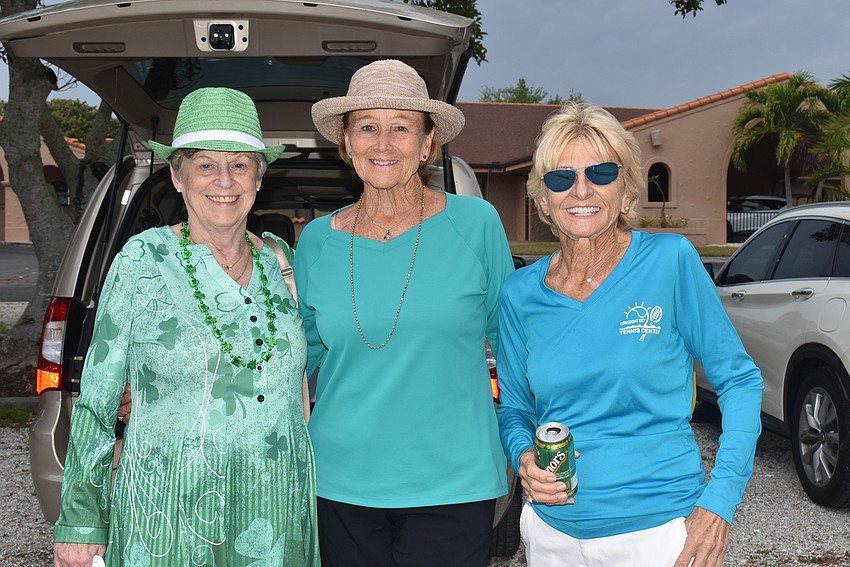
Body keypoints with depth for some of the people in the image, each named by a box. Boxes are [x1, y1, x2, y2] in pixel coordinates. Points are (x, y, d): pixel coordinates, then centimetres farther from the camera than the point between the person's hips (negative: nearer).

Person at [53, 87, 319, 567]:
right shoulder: (143, 260, -5)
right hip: (169, 514, -3)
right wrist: (80, 522, -3)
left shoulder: (280, 259, 4)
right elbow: (97, 396, -2)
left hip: (277, 516, 3)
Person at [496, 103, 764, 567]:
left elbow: (739, 380, -4)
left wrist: (720, 499, -11)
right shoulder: (520, 294, -2)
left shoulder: (670, 260, -9)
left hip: (660, 530, -2)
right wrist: (524, 456, -12)